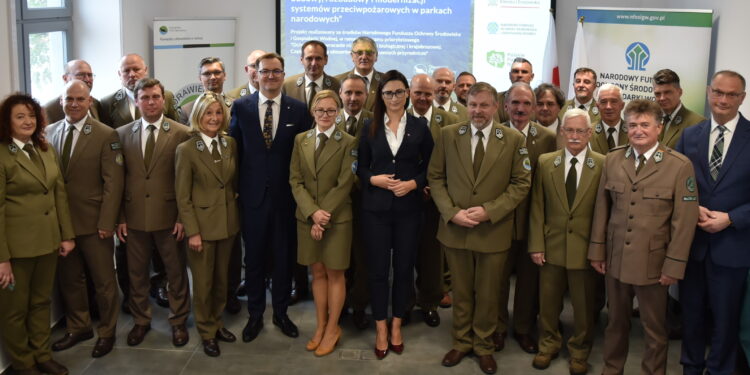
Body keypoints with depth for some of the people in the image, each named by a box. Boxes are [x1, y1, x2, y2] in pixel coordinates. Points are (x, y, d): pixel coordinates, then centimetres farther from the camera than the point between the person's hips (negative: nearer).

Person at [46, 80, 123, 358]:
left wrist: (106, 222, -14)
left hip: (93, 223, -4)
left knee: (103, 280, 8)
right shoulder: (49, 132, 5)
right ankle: (78, 328, 34)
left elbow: (113, 183, -10)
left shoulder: (106, 135, -8)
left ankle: (106, 333, 25)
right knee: (68, 279, 16)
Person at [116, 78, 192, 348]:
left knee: (176, 271, 9)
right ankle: (140, 321, 30)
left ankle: (178, 321, 26)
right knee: (136, 272, 13)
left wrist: (183, 216, -8)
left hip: (168, 215, -2)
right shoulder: (123, 134, 4)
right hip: (134, 216, 2)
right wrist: (119, 217, 0)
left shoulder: (181, 133, -5)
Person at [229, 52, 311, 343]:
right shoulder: (241, 106, 0)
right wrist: (234, 188, 0)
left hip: (285, 195, 0)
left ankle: (281, 312, 27)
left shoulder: (298, 109, 0)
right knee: (253, 257, 10)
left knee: (284, 256, 10)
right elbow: (235, 150, 3)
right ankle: (255, 315, 25)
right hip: (252, 195, 0)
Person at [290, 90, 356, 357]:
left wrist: (324, 216, -15)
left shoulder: (348, 142, -6)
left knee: (334, 273, 6)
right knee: (317, 272, 12)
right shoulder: (301, 140, 5)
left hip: (337, 218, -3)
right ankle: (320, 326, 23)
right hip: (307, 217, 3)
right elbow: (295, 180, 0)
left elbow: (344, 184, -11)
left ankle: (332, 329, 17)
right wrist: (313, 212, -13)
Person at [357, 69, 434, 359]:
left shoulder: (419, 127, 2)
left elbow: (430, 167, 4)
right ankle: (380, 329, 17)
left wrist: (414, 183, -12)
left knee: (404, 268, 8)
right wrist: (373, 179, -13)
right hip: (375, 207, 0)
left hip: (408, 208, 0)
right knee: (377, 268, 4)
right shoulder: (370, 127, 3)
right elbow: (361, 167, 6)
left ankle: (396, 326, 24)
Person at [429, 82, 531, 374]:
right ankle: (461, 342, 32)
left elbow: (521, 183, -3)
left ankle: (483, 346, 30)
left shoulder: (514, 140, -4)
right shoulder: (448, 135, 0)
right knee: (461, 291, 14)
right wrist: (451, 212, -11)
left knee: (488, 293, 12)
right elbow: (435, 177, 2)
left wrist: (489, 211, -14)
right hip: (455, 228, 1)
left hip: (493, 230, -1)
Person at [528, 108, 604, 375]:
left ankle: (579, 352, 32)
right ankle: (548, 345, 36)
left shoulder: (602, 165, -7)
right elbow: (537, 207, 1)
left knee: (583, 305, 12)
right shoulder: (545, 162, 1)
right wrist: (536, 245, -3)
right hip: (552, 245, 2)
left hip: (585, 247, -2)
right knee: (548, 301, 14)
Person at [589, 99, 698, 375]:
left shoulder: (680, 166, -10)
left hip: (652, 261, -3)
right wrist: (597, 250, 6)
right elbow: (602, 208, 6)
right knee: (616, 321, 18)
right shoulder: (612, 160, 1)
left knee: (654, 328, 11)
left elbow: (684, 220, -10)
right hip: (615, 257, 3)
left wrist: (674, 265, -10)